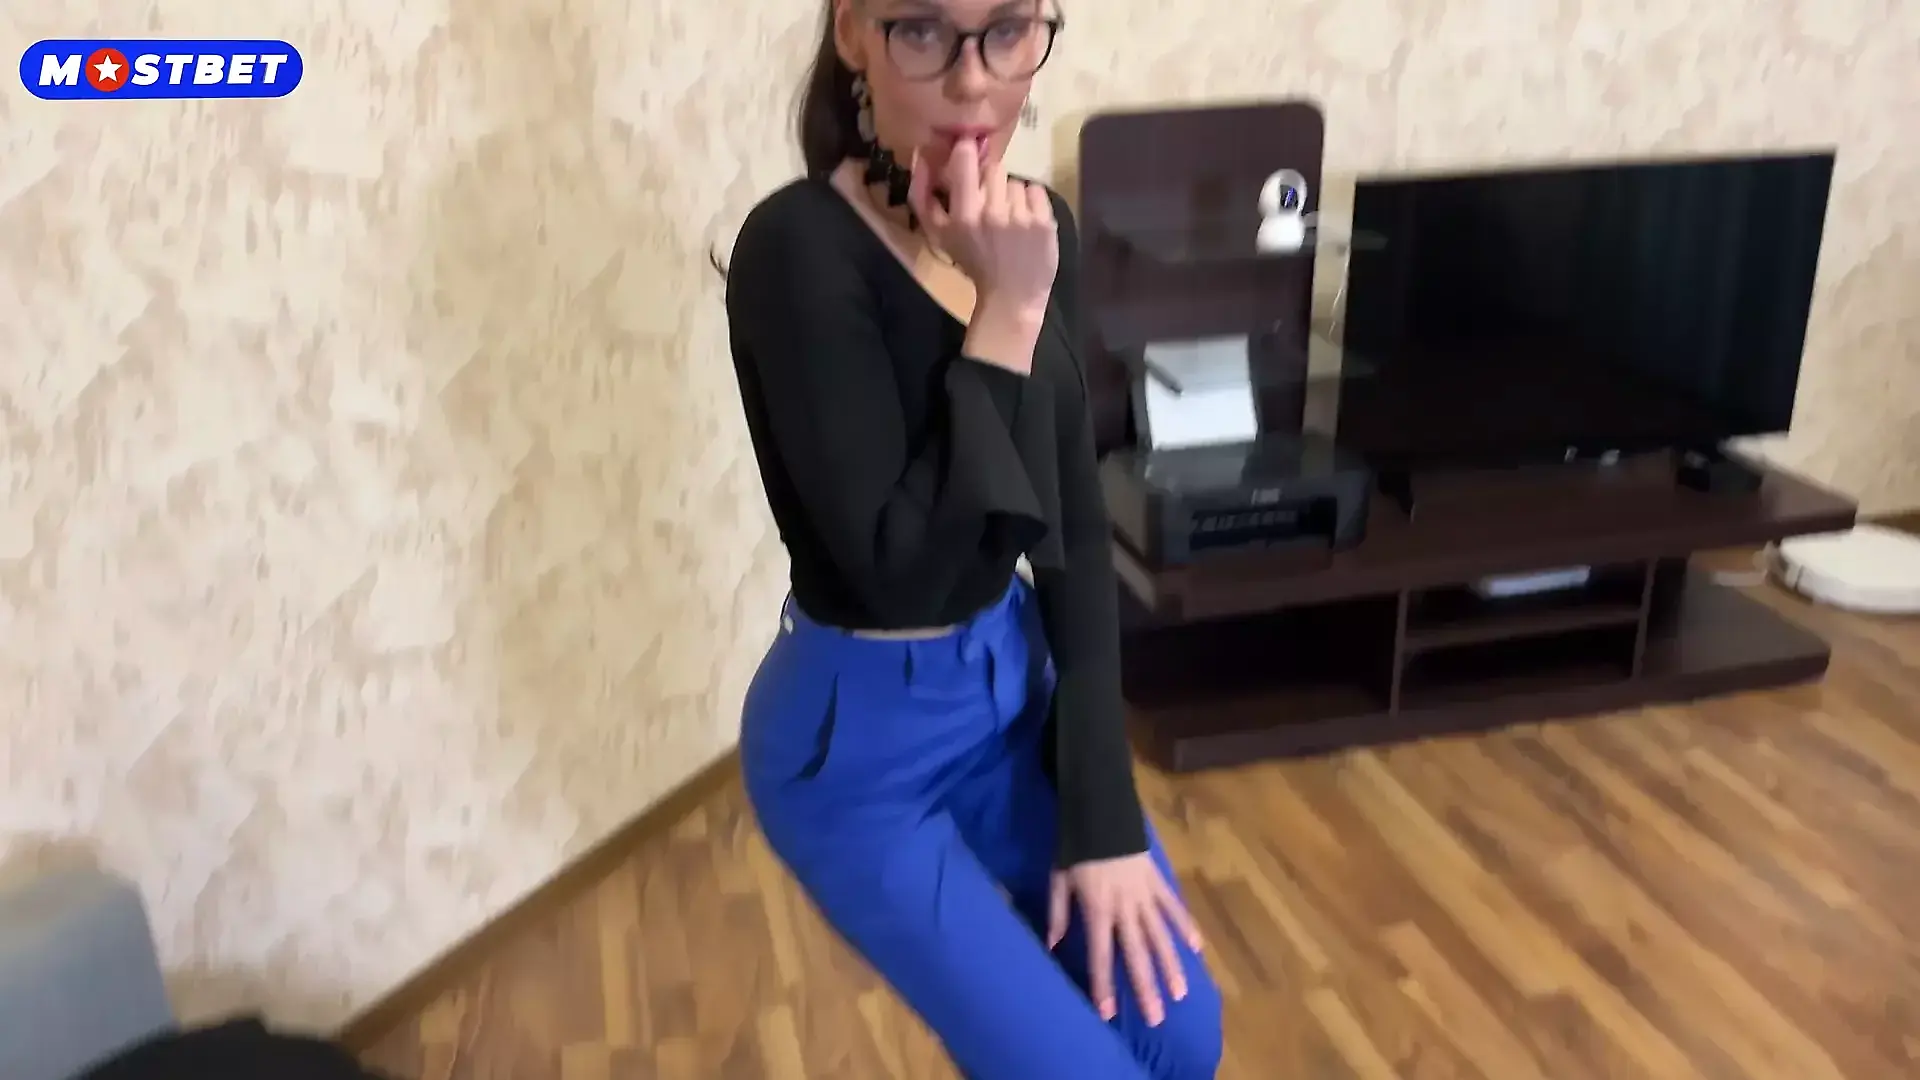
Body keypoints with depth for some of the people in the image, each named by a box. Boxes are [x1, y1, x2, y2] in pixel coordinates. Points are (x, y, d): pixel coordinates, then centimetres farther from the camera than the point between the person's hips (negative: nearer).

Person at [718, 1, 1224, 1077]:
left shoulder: (1039, 227, -3)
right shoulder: (799, 248, -23)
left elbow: (1076, 532, -1)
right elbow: (901, 573, -27)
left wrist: (1103, 811, -2)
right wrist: (1007, 312, -28)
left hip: (1013, 689, 6)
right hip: (859, 741, -6)